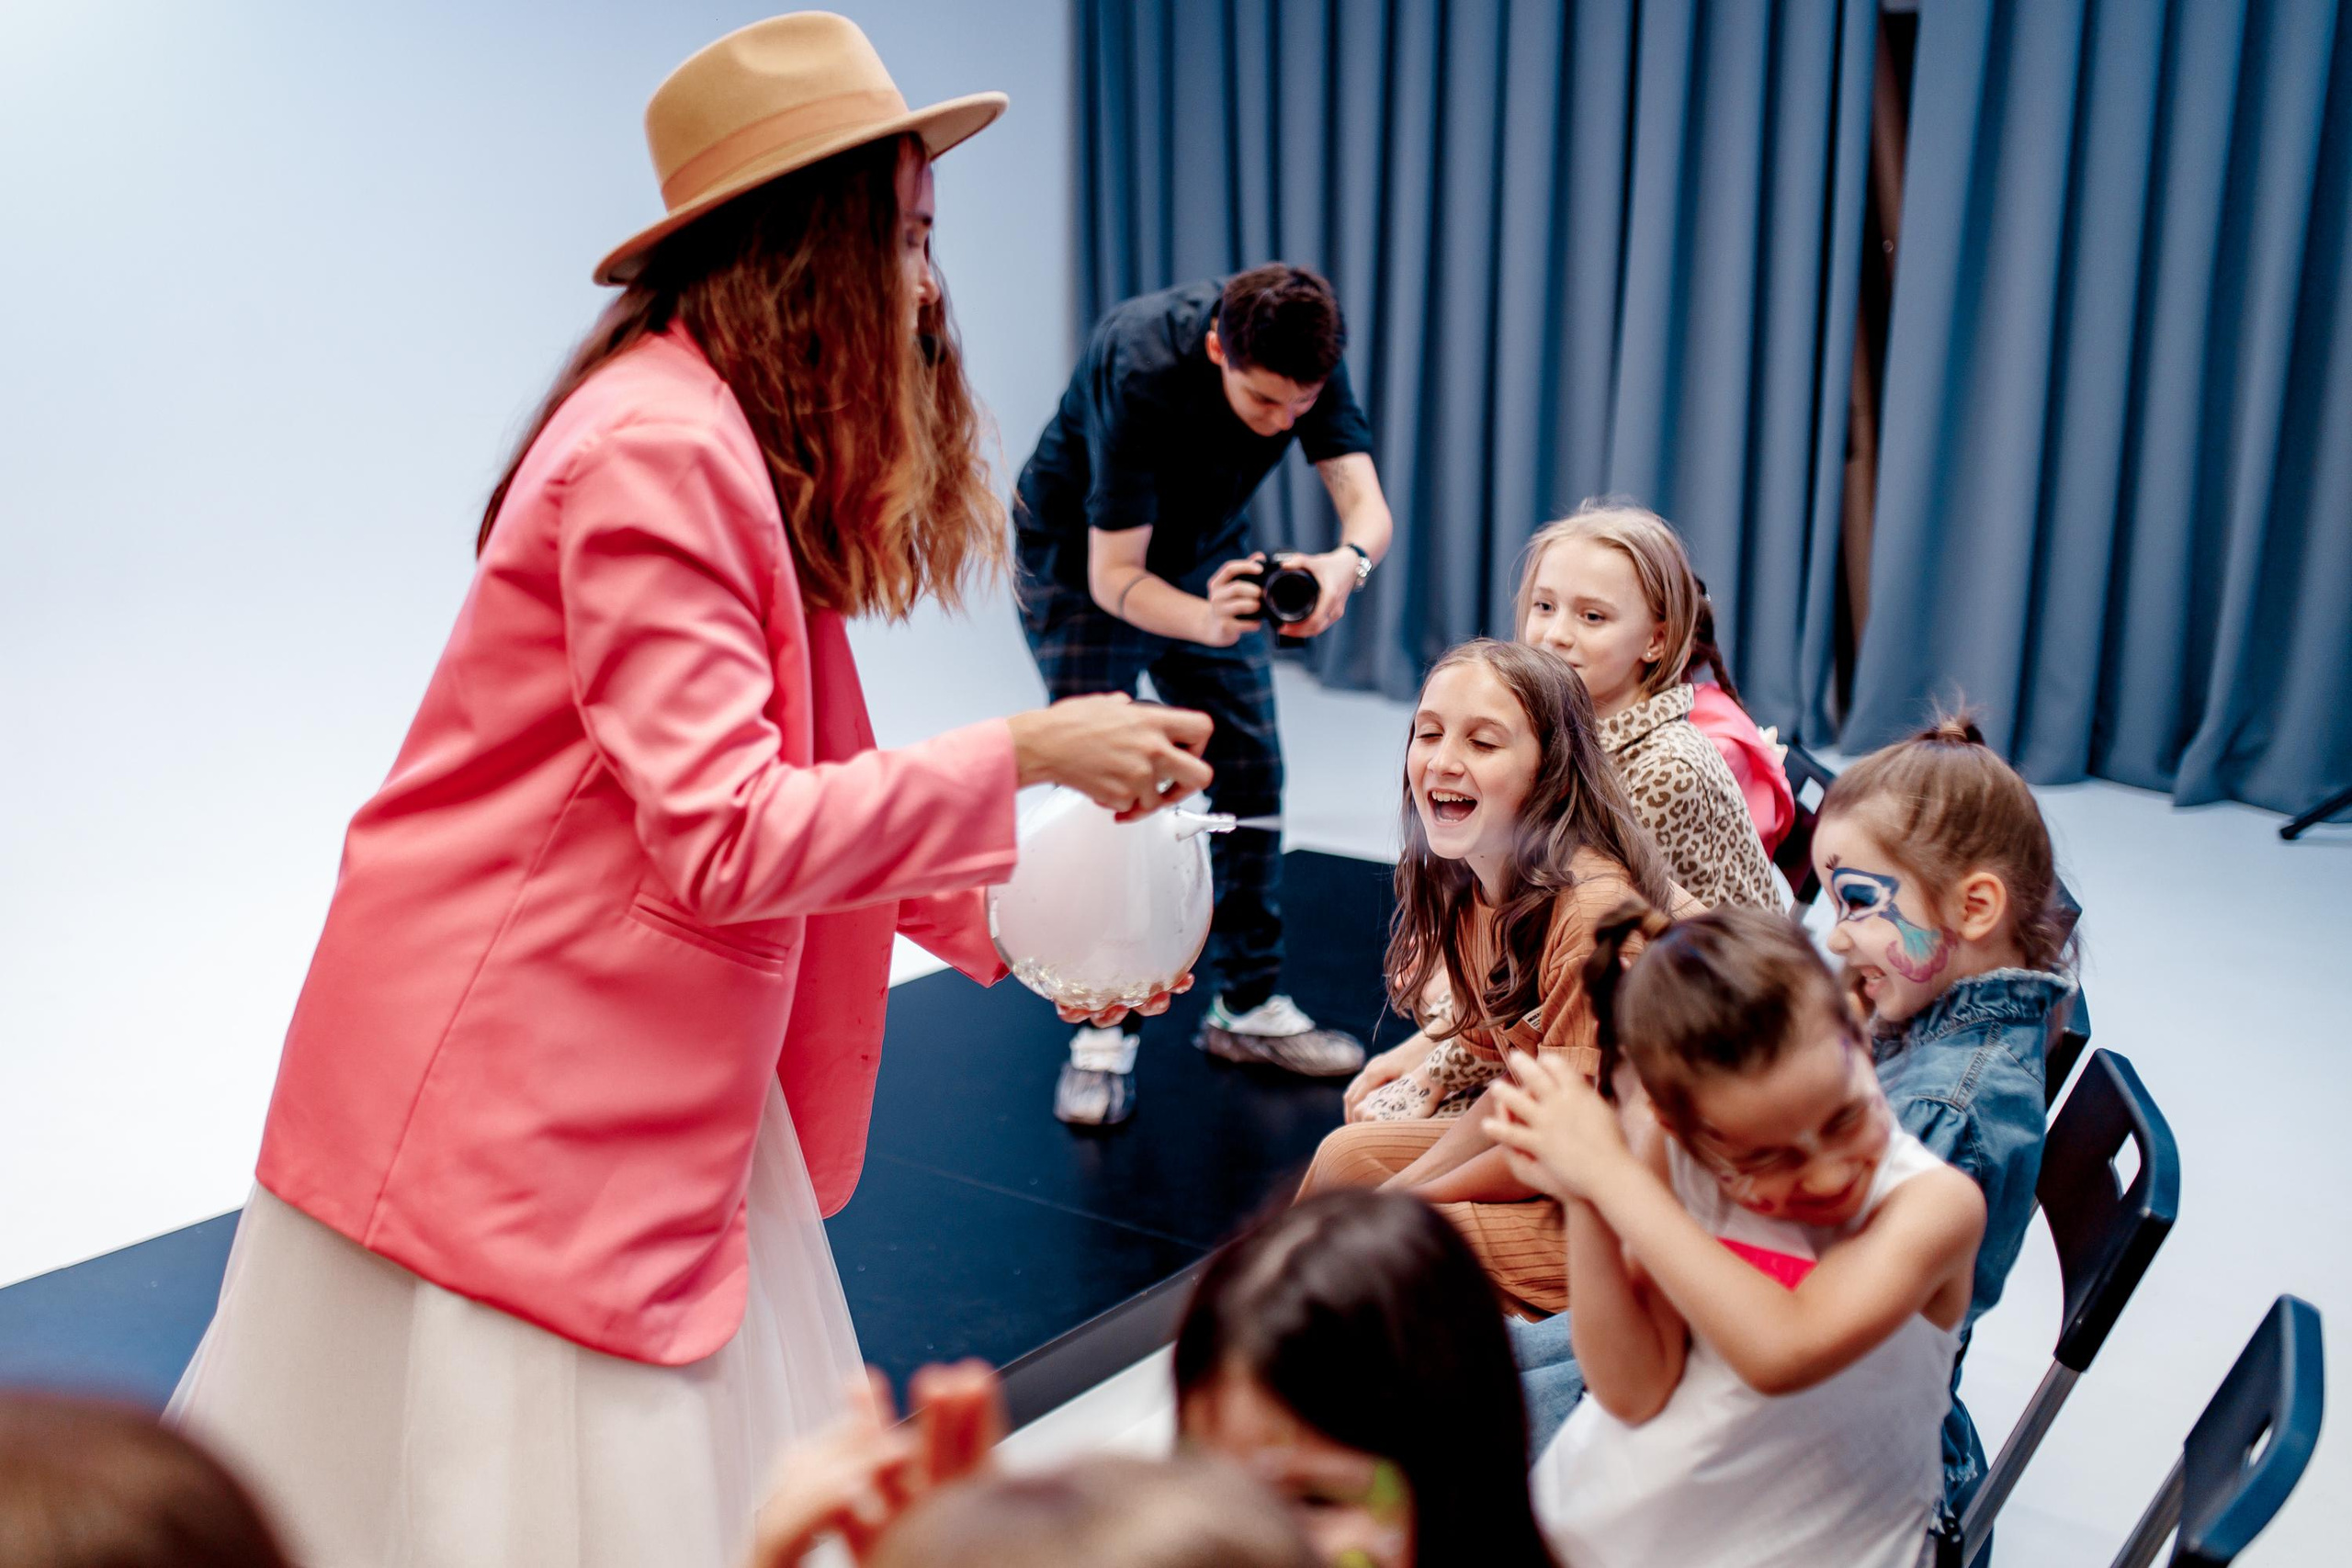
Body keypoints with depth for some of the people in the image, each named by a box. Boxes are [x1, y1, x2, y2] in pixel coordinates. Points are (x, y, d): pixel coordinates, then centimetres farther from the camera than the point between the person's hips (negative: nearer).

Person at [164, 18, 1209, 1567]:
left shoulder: (748, 447, 10)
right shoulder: (659, 451, -22)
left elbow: (795, 794, 11)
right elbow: (722, 838, -25)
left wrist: (999, 915, 4)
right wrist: (1020, 755, -20)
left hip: (642, 1075, 9)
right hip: (513, 1078, -9)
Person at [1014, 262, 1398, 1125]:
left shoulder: (1306, 360, -23)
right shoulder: (1139, 368, -37)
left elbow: (1367, 504, -27)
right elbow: (1114, 576, -35)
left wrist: (1347, 562, -51)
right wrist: (1204, 621, -55)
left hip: (1207, 551, 5)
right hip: (1082, 559, -5)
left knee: (1251, 772, 2)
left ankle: (1248, 1005, 14)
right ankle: (1101, 1035, -2)